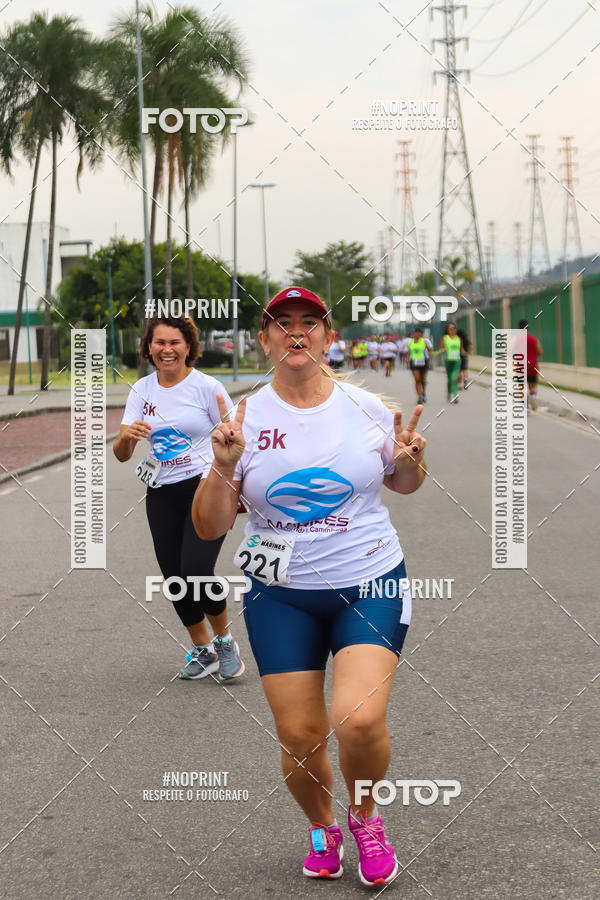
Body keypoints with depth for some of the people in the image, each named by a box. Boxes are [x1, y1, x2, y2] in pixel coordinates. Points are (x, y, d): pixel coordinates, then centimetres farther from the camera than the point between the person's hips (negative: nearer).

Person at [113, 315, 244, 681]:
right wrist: (127, 437, -21)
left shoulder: (207, 387, -6)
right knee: (175, 578, 5)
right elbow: (122, 455, 2)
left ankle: (224, 640, 7)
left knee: (196, 571, -19)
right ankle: (203, 650, 26)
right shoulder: (142, 391, 5)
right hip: (163, 495, 5)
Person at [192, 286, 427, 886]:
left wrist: (412, 463, -6)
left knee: (359, 719, -20)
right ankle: (322, 829, 32)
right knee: (298, 735, 0)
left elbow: (401, 483, 17)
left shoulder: (365, 408, -1)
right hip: (280, 594, 1)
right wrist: (223, 467, -20)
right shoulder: (245, 418, -3)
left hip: (370, 581, -1)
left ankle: (365, 818, 12)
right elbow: (209, 528, -3)